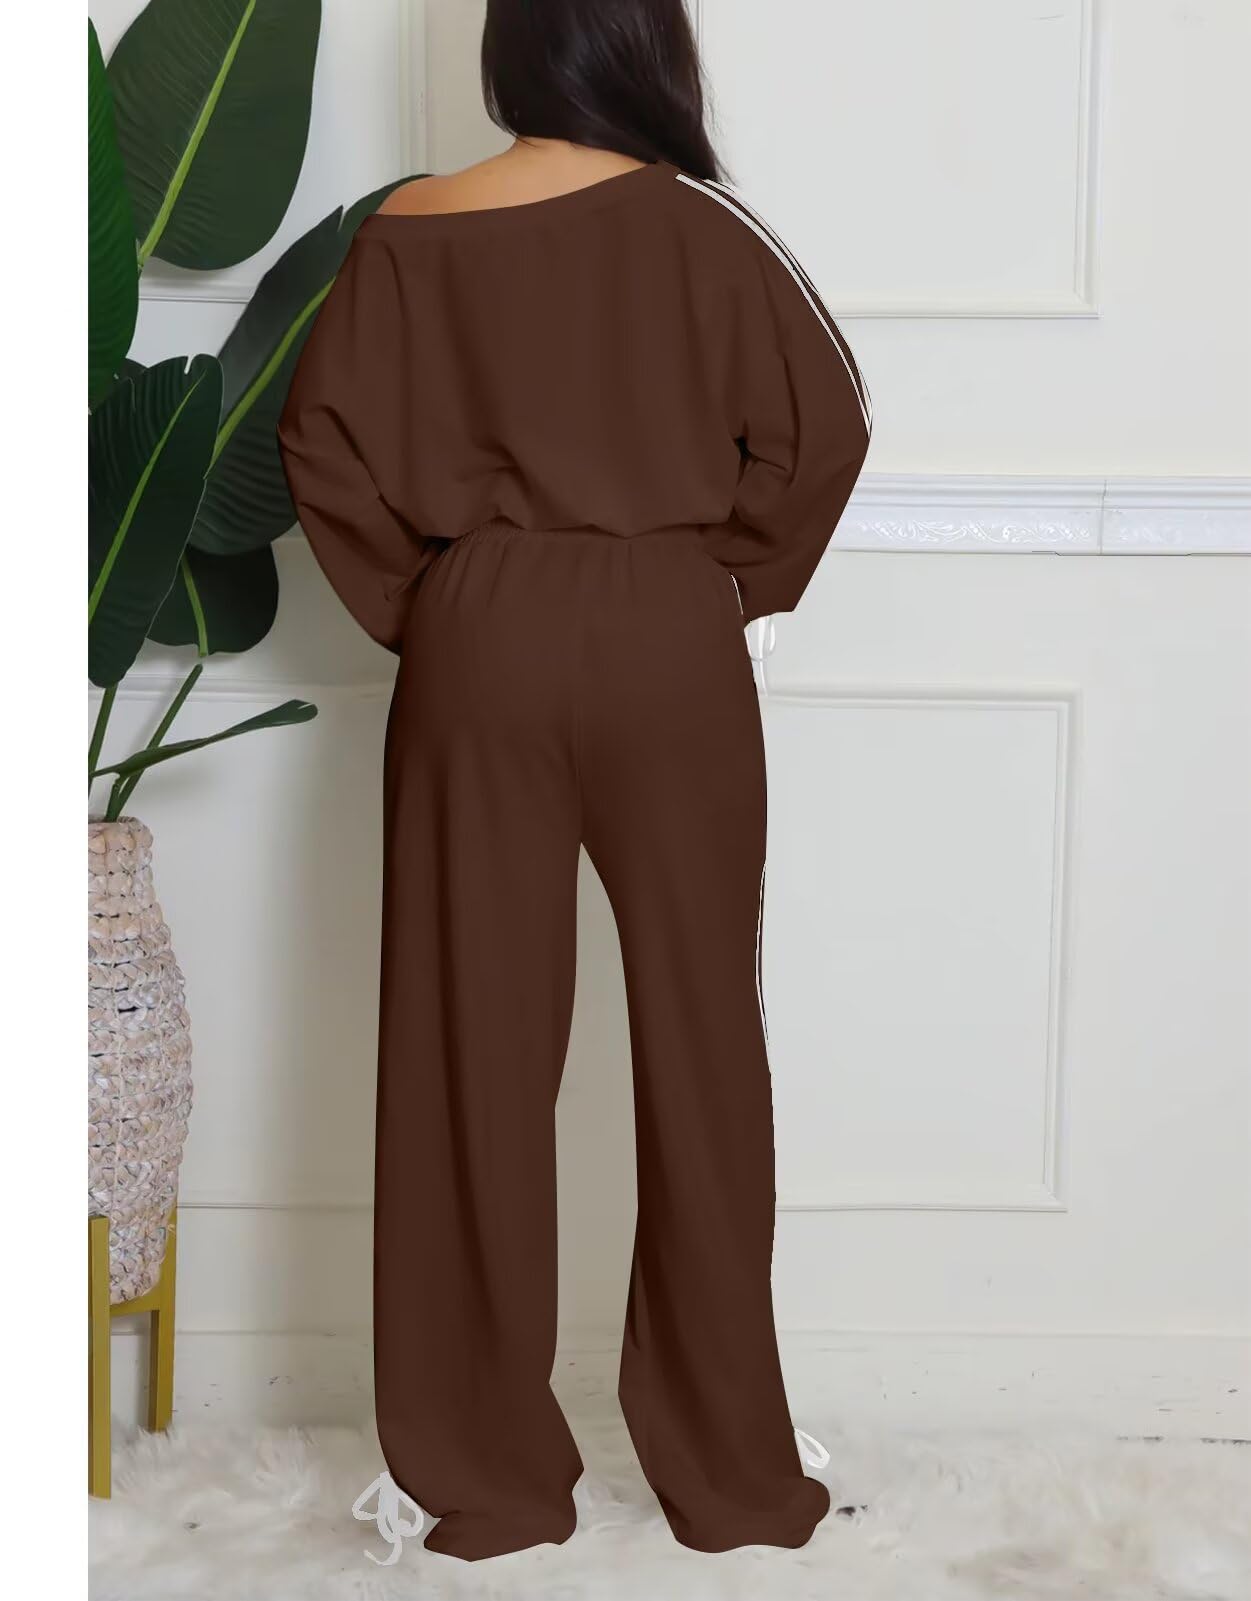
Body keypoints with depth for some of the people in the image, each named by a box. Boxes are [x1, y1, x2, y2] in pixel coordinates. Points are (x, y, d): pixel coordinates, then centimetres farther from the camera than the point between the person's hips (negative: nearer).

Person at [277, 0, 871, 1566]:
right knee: (698, 1041, 8)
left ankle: (479, 1470, 16)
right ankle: (730, 1465, 18)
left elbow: (324, 443, 0)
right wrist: (734, 574, 7)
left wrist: (415, 603, 8)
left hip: (478, 651, 1)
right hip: (669, 645, -1)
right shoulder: (697, 226, -4)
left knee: (473, 1048, 7)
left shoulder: (405, 235, 1)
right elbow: (825, 419, -5)